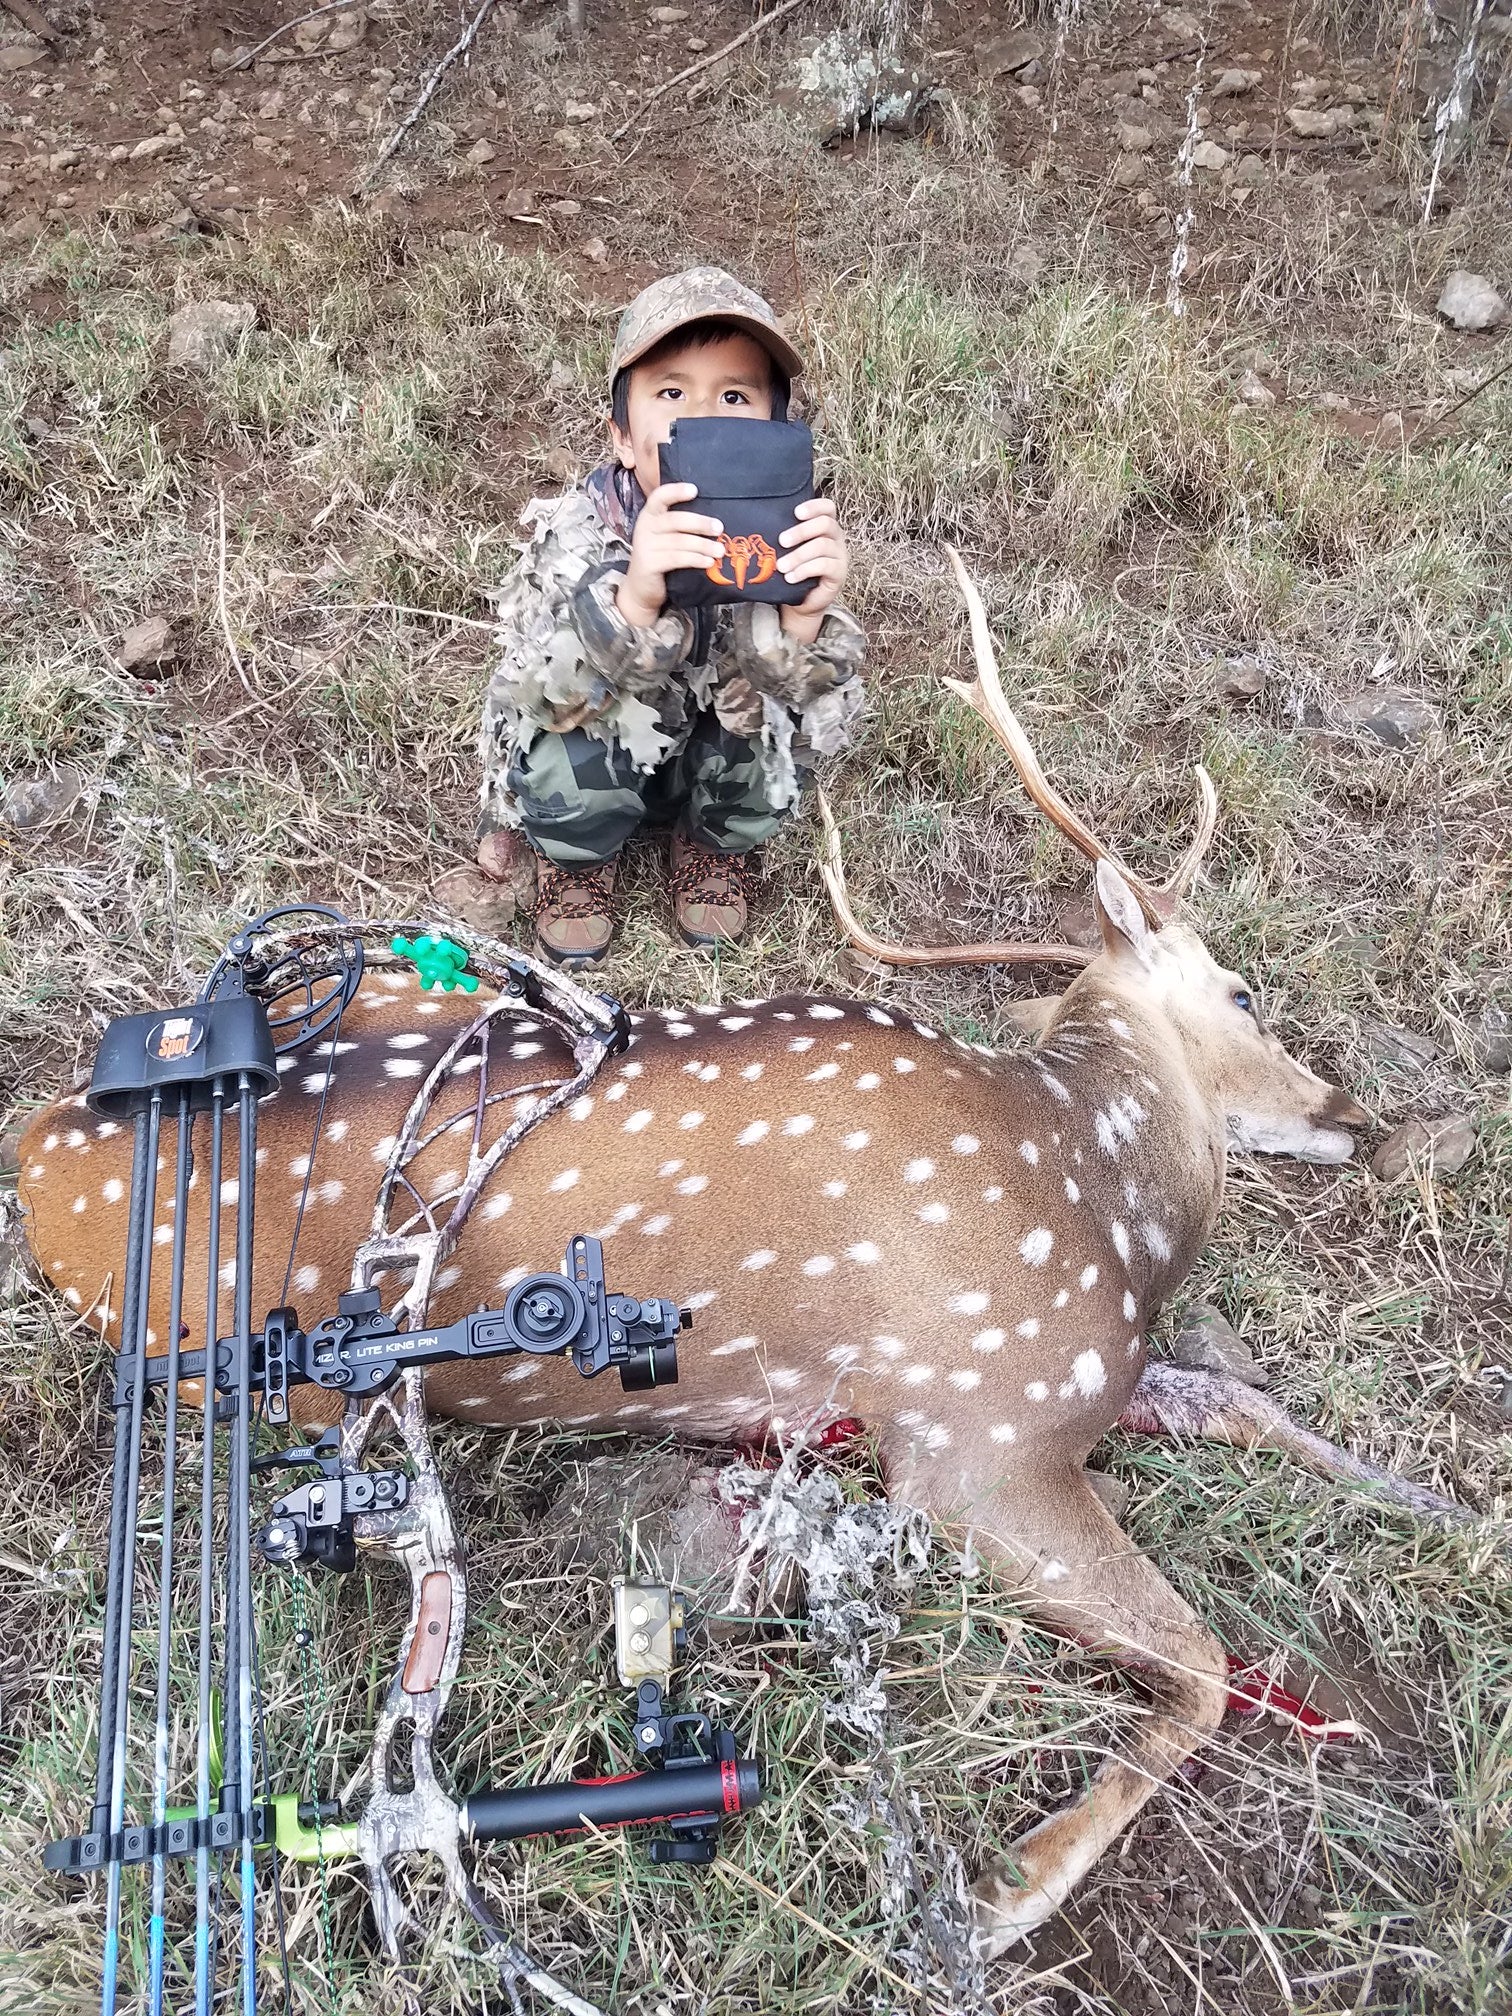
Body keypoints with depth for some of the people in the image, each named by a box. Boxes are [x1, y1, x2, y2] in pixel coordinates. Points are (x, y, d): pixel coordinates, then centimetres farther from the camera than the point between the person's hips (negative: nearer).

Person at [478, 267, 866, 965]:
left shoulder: (778, 535, -23)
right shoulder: (574, 533, -26)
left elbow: (817, 717, -28)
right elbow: (544, 698, -38)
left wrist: (805, 622, -52)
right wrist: (632, 600, -58)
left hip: (721, 765, 2)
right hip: (599, 766, -1)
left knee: (777, 738, -27)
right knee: (569, 767, -32)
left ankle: (715, 841, 9)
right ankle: (578, 857, 7)